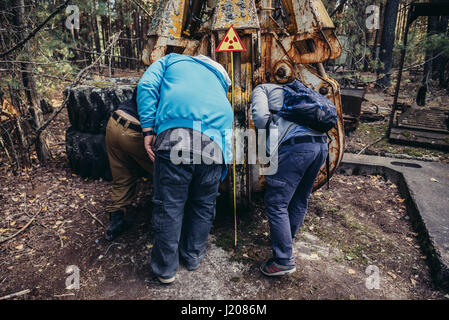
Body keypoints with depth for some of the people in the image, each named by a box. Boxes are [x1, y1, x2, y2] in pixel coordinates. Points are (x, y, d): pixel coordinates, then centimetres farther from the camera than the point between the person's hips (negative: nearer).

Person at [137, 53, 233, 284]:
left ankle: (165, 268, 24)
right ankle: (192, 256, 37)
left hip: (175, 136, -3)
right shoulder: (218, 75, 38)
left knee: (169, 204, 9)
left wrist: (148, 130, 5)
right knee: (203, 204, 19)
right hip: (215, 139, 3)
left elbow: (146, 86, 10)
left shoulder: (171, 60, 28)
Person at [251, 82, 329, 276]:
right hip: (321, 144, 8)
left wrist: (266, 142, 15)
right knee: (300, 199, 20)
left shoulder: (261, 89, 17)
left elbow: (260, 116, -5)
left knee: (277, 203, -1)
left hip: (296, 146, -8)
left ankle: (284, 261, 3)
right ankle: (288, 240, 38)